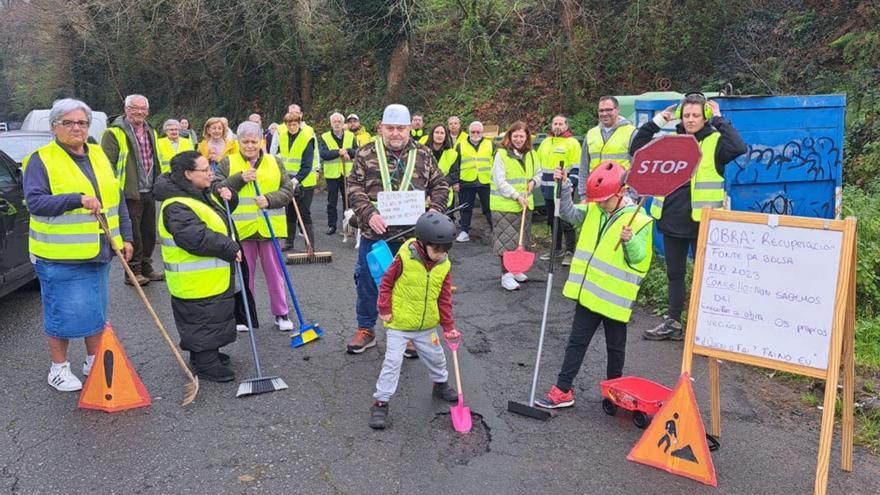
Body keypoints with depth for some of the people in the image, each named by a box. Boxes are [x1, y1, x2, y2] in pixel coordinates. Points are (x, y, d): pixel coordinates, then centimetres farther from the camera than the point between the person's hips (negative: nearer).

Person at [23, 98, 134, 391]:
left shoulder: (99, 156, 10)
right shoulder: (41, 160, -7)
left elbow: (117, 199, 13)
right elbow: (35, 201, -17)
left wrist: (126, 237, 9)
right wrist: (77, 199, -26)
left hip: (99, 253, 6)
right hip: (60, 256, -6)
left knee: (97, 310, 15)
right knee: (63, 312, 3)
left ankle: (94, 362, 30)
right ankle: (58, 369, 20)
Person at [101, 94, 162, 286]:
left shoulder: (151, 132, 16)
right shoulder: (115, 133, -9)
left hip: (148, 192, 8)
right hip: (129, 193, -8)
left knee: (149, 232, 15)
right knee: (133, 234, -1)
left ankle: (146, 268, 27)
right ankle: (133, 272, 9)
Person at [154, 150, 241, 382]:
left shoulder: (202, 194, 10)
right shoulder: (177, 206, -23)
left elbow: (220, 215, 26)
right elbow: (198, 238, -32)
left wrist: (227, 198, 3)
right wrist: (231, 249, -23)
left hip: (214, 277, 10)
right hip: (196, 280, -10)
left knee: (214, 315, 20)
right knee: (203, 318, 0)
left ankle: (206, 353, 36)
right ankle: (206, 364, 11)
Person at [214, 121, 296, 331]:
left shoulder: (275, 162, 6)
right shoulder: (228, 163, 3)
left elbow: (288, 190, 3)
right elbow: (216, 189, -5)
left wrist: (269, 199, -15)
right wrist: (240, 178, -16)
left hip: (269, 226, 1)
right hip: (241, 228, -1)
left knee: (275, 272, 9)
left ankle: (281, 313, 21)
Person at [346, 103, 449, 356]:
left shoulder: (423, 155, 5)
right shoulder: (366, 154, 0)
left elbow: (440, 185, 10)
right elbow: (355, 189, -4)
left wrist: (435, 209, -8)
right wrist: (369, 214, -19)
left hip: (411, 234, 0)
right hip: (374, 234, 0)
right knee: (367, 282, 10)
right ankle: (365, 330, 29)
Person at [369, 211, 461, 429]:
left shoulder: (444, 266, -6)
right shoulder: (405, 258, -21)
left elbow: (444, 298, 0)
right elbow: (386, 283, -9)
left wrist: (449, 326, -2)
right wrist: (385, 309, -10)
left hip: (426, 326, 5)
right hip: (399, 324, -4)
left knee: (436, 358, 19)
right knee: (392, 362, -5)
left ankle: (440, 384, 47)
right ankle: (380, 403, 6)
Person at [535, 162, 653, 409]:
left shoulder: (638, 221, -14)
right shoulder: (593, 211, 3)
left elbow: (639, 258, -16)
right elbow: (569, 213, -1)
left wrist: (630, 241, -35)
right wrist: (564, 188, -12)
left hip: (615, 296, -5)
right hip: (588, 291, 5)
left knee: (615, 346, 14)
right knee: (576, 341, 10)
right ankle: (563, 390, 16)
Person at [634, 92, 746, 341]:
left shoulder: (715, 141, -5)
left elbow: (739, 148, -24)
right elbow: (636, 150, 10)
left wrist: (720, 120, -16)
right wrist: (656, 122, 3)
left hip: (702, 222, -5)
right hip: (671, 219, 5)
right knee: (674, 273, 15)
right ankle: (672, 322, 27)